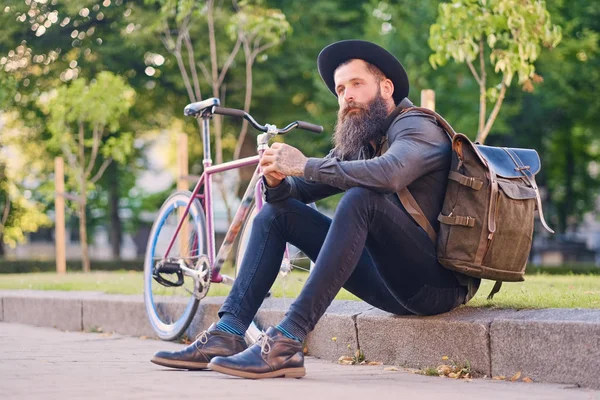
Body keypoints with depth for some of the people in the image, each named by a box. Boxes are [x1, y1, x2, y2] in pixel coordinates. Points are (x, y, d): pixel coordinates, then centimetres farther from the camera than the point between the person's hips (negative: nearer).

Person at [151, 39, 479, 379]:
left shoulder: (418, 127, -9)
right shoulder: (356, 143, 15)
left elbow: (388, 174, -31)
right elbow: (298, 192, 11)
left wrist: (305, 165, -25)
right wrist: (277, 181, -12)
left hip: (437, 283, -8)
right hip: (390, 283, 8)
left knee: (360, 200, -33)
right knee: (276, 212, 6)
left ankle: (286, 342, -35)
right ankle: (228, 334, -7)